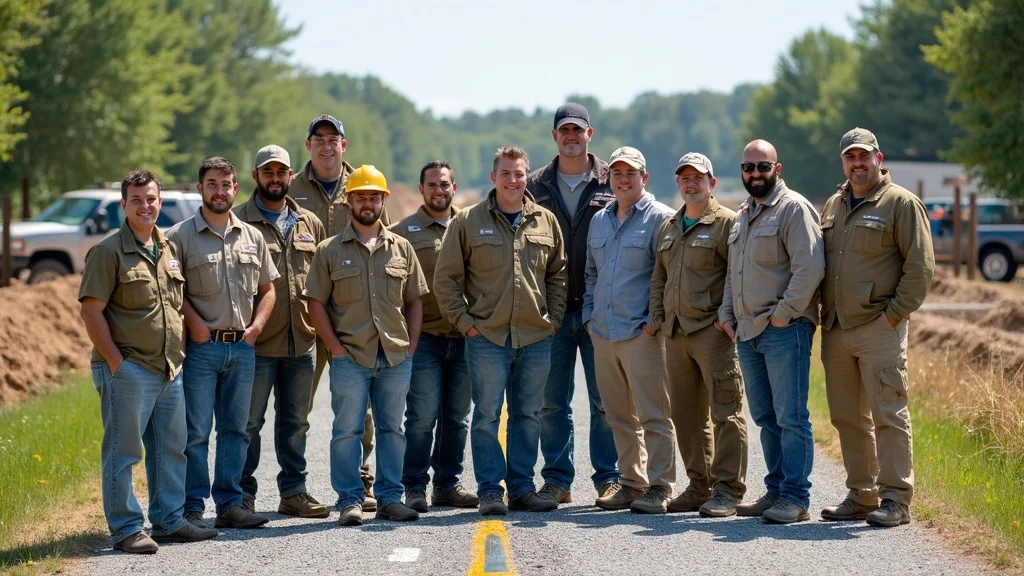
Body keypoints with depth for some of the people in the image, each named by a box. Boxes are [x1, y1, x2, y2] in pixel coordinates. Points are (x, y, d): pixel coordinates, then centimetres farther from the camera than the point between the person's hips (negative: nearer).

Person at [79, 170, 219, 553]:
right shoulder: (109, 252, -7)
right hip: (128, 370, -7)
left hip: (170, 369, 7)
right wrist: (115, 362, -15)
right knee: (123, 452, -2)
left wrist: (180, 347, 11)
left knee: (172, 450, 12)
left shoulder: (169, 251, 14)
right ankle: (126, 529, 3)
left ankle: (170, 521, 22)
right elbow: (91, 311, -11)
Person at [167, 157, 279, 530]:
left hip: (242, 346, 5)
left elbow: (267, 289, 16)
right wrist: (194, 323, -13)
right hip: (201, 346, -5)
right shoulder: (180, 236, -2)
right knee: (195, 431, -3)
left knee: (235, 429, 9)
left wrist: (256, 325, 2)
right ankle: (192, 508, 1)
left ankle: (230, 505, 15)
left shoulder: (252, 237, 11)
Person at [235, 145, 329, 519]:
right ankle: (242, 494, 8)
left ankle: (293, 491, 20)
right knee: (249, 421, 0)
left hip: (302, 342, 5)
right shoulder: (239, 221, -3)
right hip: (256, 343, -5)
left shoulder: (309, 223, 13)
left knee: (295, 421, 12)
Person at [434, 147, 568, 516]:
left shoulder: (546, 222, 8)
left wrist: (554, 319, 7)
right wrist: (464, 321, -4)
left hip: (536, 337, 3)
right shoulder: (468, 222, 0)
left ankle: (522, 488, 15)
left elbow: (558, 275, 16)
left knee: (528, 415, 8)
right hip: (487, 336, -3)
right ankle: (490, 490, 4)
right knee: (487, 416, -1)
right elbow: (445, 279, 2)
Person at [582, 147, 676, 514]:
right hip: (603, 332, 7)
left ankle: (659, 487, -3)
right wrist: (589, 313, 14)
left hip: (641, 332, -7)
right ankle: (632, 483, 18)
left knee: (652, 414, -6)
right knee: (619, 415, 11)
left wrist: (655, 319, -12)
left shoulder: (660, 218, -3)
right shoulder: (599, 220, 18)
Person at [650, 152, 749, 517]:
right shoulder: (669, 229, 20)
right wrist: (658, 316, 14)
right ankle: (700, 485, 19)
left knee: (725, 411, -6)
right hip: (676, 333, 8)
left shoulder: (727, 223, -3)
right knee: (686, 414, 10)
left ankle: (728, 489, -3)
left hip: (713, 330, -8)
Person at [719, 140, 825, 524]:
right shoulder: (742, 216, 20)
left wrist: (784, 314, -16)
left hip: (784, 331, -8)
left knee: (790, 417, -8)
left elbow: (810, 267, -16)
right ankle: (775, 491, 18)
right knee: (766, 419, 12)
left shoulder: (794, 209, -6)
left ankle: (795, 498, -7)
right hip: (747, 333, 8)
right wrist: (727, 313, 13)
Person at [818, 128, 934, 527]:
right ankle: (861, 496, 19)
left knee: (887, 414, -7)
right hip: (835, 330, 7)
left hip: (879, 329, -7)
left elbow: (920, 266, -8)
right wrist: (826, 313, 11)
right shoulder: (834, 206, 17)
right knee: (847, 417, 10)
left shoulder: (901, 203, -3)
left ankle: (896, 499, -5)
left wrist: (894, 314, -12)